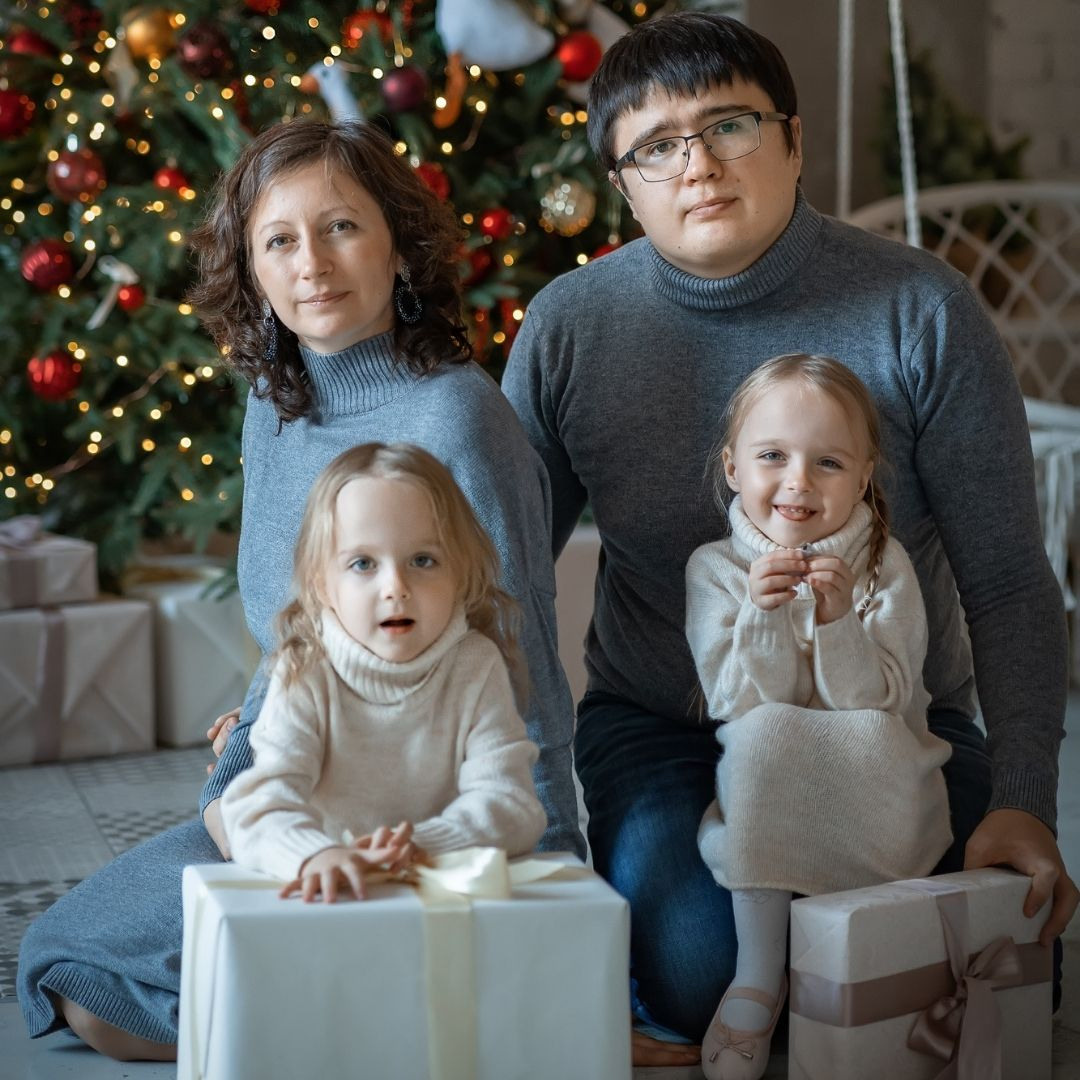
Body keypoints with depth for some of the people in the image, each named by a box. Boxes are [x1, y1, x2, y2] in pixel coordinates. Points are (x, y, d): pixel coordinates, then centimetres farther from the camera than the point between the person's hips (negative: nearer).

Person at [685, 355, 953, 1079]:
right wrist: (762, 616, -27)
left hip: (877, 788, 0)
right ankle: (762, 974, -23)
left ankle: (757, 982, -18)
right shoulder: (715, 568, -2)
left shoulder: (884, 566, -4)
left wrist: (839, 621, -29)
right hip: (763, 786, 0)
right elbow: (737, 705, -11)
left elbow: (880, 703, -13)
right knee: (761, 737, -32)